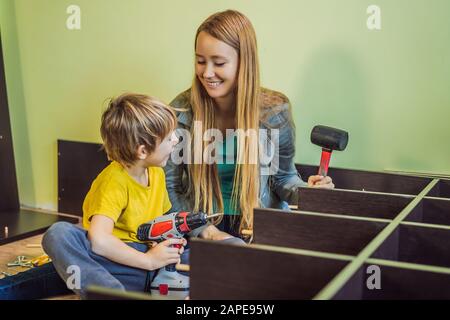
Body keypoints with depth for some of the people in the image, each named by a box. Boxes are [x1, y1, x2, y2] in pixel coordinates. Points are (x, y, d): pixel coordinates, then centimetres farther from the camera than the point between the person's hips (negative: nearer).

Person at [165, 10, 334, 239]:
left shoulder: (275, 111, -10)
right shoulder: (182, 110, -10)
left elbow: (283, 175, 5)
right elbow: (170, 186, -3)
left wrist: (304, 190, -17)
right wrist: (205, 230, -15)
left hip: (263, 225, 1)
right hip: (203, 226, -1)